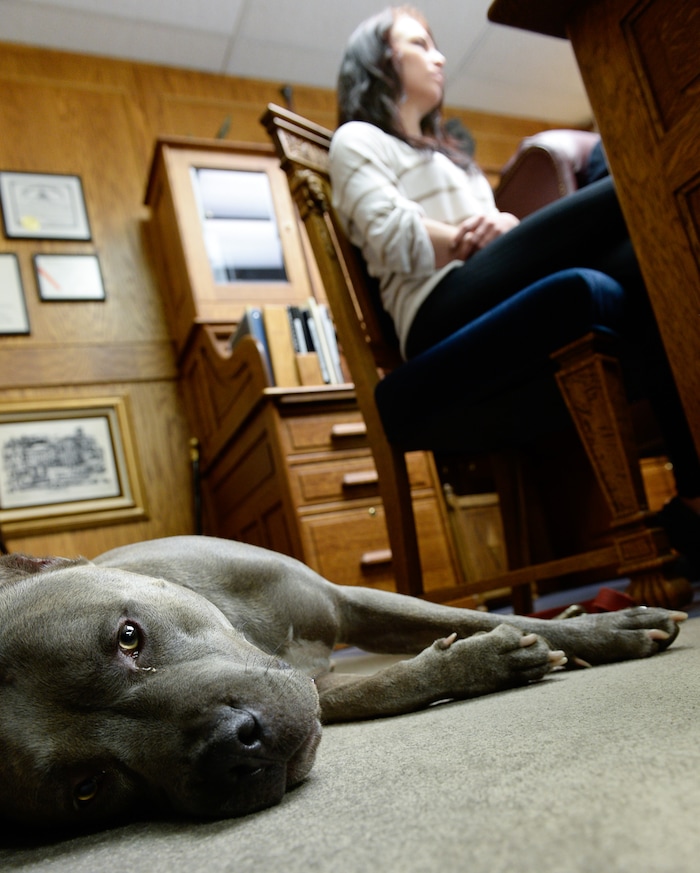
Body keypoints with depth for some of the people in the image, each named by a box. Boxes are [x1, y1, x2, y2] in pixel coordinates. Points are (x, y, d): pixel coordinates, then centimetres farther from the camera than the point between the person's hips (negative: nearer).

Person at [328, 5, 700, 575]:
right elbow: (396, 242, -4)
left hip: (506, 316, 7)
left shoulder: (447, 153, 40)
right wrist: (474, 240, 3)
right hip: (446, 316, -7)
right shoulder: (357, 139, 18)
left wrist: (502, 227, 1)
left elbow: (514, 250, 23)